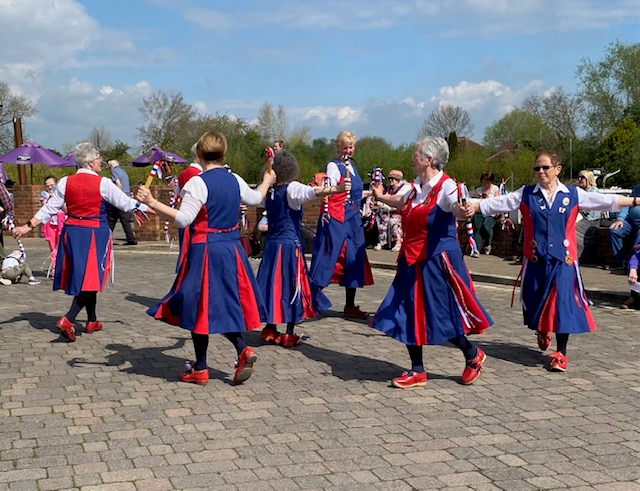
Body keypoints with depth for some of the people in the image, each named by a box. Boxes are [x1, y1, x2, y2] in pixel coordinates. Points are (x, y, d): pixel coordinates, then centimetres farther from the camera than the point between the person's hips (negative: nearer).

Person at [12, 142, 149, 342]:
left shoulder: (66, 182, 2)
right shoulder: (103, 184, -9)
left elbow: (50, 208, 2)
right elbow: (126, 204, -2)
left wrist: (28, 226, 9)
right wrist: (148, 208, 12)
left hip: (72, 232, 5)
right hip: (95, 233, -5)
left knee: (81, 277, 16)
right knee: (91, 278, 0)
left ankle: (92, 321, 28)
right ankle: (68, 320, -16)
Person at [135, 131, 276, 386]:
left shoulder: (198, 183, -13)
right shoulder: (235, 181, 6)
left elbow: (183, 219, -20)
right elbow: (255, 198, 26)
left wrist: (153, 203, -20)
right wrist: (267, 182, 45)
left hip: (204, 250, -6)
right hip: (231, 249, 6)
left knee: (200, 307, 5)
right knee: (224, 304, 17)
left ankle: (200, 369, 12)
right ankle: (243, 349, -4)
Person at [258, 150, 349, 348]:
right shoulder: (292, 189, -10)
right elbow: (315, 191, -29)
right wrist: (337, 189, -39)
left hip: (271, 243, 6)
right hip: (290, 244, -5)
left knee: (274, 284, 11)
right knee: (292, 285, 1)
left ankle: (270, 329, 16)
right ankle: (289, 335, 3)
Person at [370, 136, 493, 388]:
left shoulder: (445, 186, -14)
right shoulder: (417, 187, 9)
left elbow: (457, 207, -35)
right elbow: (401, 203, 31)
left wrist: (464, 209, -58)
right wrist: (381, 196, 48)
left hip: (437, 260, -8)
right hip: (413, 261, 8)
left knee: (440, 316, -1)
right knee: (410, 314, 8)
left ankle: (473, 355, 25)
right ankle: (417, 371, 20)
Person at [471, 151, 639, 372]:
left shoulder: (573, 194, 4)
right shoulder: (525, 195, 4)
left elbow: (605, 201, 5)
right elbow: (498, 203, -1)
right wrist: (473, 206, -13)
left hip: (563, 261, -1)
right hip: (535, 260, 1)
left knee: (563, 303, -6)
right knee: (536, 301, 11)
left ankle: (561, 352, 5)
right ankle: (542, 332, 43)